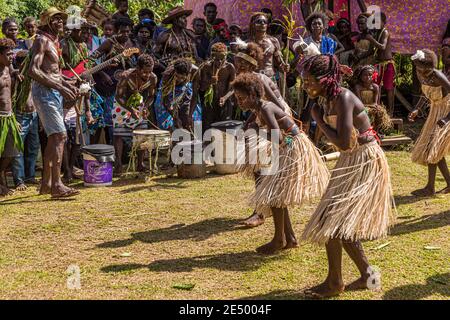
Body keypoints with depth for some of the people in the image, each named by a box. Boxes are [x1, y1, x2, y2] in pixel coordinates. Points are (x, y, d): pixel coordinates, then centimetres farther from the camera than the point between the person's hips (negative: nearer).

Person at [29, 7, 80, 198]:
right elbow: (34, 71, -20)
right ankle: (56, 185, -19)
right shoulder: (42, 40, -9)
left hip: (54, 92, 10)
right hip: (44, 92, -10)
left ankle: (46, 183, 18)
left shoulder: (54, 42, 19)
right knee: (60, 135, -17)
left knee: (53, 138, 11)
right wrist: (60, 87, -22)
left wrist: (67, 84, 11)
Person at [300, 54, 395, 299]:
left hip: (364, 161, -10)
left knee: (333, 221, -8)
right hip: (351, 161, 10)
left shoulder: (343, 98, -22)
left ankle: (334, 282, 6)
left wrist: (318, 119, -17)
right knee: (344, 223, 15)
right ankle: (366, 273, 28)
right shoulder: (327, 100, 5)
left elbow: (343, 143, -28)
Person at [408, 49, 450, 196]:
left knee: (432, 148, -8)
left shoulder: (437, 76, -27)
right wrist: (417, 110, 6)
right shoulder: (420, 75, -2)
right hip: (434, 111, 9)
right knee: (436, 151, 12)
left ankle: (430, 188, 1)